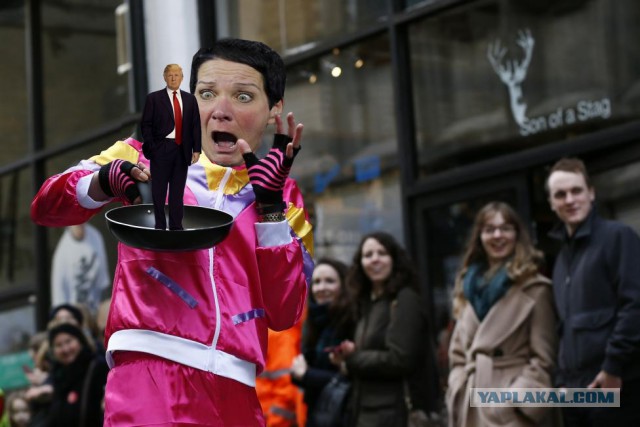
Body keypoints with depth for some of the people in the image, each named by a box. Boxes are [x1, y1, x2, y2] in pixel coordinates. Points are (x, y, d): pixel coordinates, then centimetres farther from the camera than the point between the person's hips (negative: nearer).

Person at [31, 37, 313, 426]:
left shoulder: (284, 196, 10)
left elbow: (284, 315, 2)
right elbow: (46, 207, 3)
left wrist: (270, 205, -7)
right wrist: (103, 183, -16)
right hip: (152, 370, -2)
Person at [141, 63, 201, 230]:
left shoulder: (190, 99, 10)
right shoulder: (154, 98, 1)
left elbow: (196, 125, 9)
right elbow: (145, 124, 0)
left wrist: (196, 149, 2)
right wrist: (151, 147, -8)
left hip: (182, 150, 3)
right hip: (161, 149, -3)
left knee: (178, 191, 8)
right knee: (159, 190, 2)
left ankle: (176, 226, 14)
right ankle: (160, 226, 9)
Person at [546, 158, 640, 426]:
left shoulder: (617, 236, -2)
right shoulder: (563, 255, 20)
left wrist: (614, 366, -15)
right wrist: (564, 379, 14)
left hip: (614, 386, -7)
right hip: (574, 389, 7)